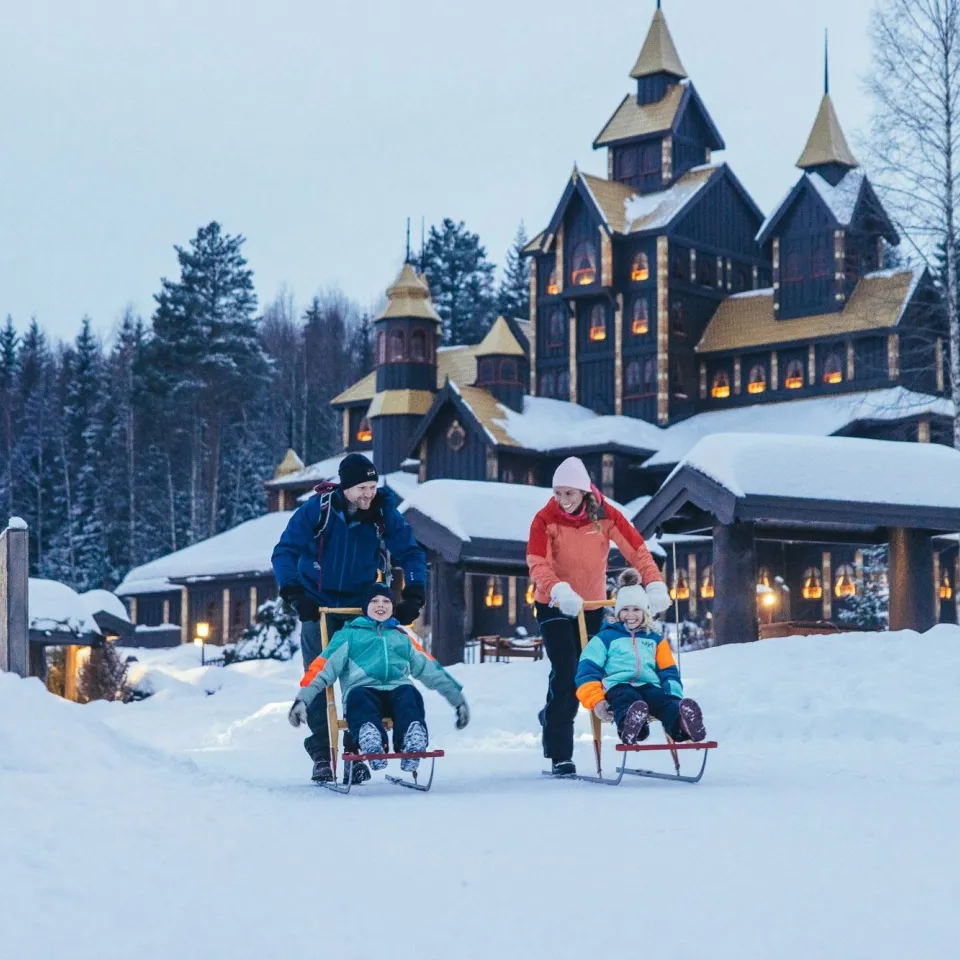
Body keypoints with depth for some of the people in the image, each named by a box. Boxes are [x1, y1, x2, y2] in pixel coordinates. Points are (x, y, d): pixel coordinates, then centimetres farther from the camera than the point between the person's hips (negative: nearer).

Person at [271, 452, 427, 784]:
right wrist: (294, 594, -24)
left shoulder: (384, 514, -11)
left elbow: (411, 553, -4)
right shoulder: (316, 510, -15)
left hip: (361, 606, 1)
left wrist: (414, 595, -17)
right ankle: (322, 755, 2)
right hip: (318, 605, -1)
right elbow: (285, 552, -13)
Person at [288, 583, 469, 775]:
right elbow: (324, 666, 11)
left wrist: (456, 697, 25)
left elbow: (429, 668, 33)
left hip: (396, 691, 2)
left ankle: (412, 743, -62)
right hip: (363, 690, -2)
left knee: (409, 694, -34)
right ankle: (371, 743, -67)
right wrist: (303, 699, -3)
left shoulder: (402, 637, 32)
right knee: (358, 696, -38)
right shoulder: (349, 634, 24)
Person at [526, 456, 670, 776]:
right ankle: (560, 755, -9)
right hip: (555, 606, -3)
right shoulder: (546, 519, -15)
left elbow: (636, 549, -10)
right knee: (565, 672, -15)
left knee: (583, 675, 10)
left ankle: (553, 718, 40)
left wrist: (654, 584, -24)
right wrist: (558, 590, -43)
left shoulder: (606, 515, -8)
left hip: (592, 607, 3)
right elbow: (537, 564, -25)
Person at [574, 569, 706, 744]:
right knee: (627, 702, -43)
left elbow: (668, 672, 26)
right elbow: (588, 671, 10)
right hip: (618, 687, -3)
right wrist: (596, 701, -9)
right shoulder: (606, 637, 19)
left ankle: (682, 723, -71)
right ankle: (630, 726, -79)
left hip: (649, 687, 3)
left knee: (668, 703, -36)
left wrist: (675, 696, 2)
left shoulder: (655, 639, 29)